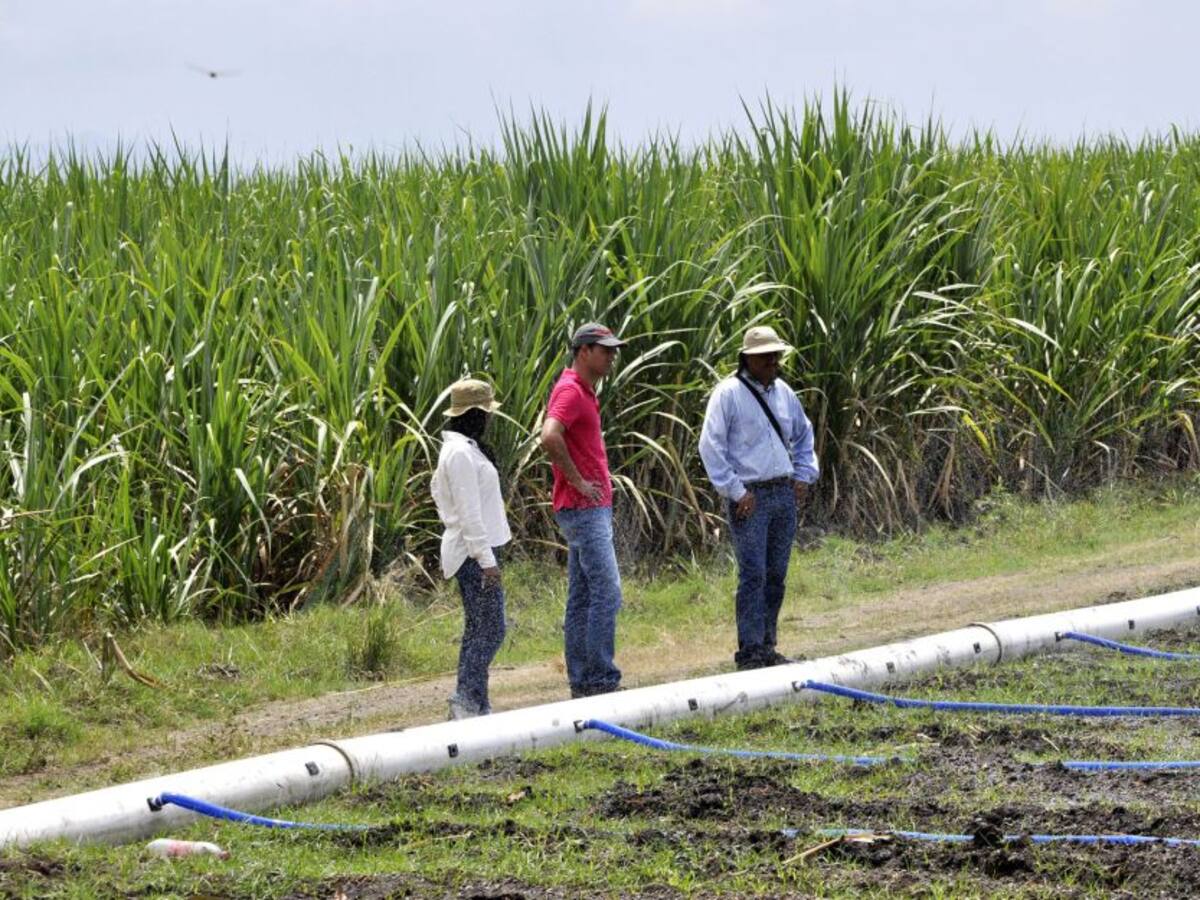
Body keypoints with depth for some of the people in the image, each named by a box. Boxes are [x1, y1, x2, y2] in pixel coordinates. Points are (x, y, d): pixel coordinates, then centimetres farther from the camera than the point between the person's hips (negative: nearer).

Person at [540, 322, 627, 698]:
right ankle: (601, 680, -11)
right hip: (584, 508, -10)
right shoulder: (570, 391, -15)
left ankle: (581, 682, 13)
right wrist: (578, 482, -22)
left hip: (594, 508, 10)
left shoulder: (584, 392, 18)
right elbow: (550, 437, -31)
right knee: (607, 592, -12)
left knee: (582, 597, 11)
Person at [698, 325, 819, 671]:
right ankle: (750, 652, -7)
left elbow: (803, 435, 28)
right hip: (750, 497, -7)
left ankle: (767, 648, 16)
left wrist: (804, 476, 15)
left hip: (784, 495, 7)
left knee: (776, 576, 9)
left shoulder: (783, 393, 13)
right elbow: (711, 446, -12)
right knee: (753, 575, -10)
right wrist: (735, 492, -14)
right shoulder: (729, 393, -8)